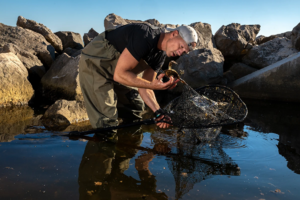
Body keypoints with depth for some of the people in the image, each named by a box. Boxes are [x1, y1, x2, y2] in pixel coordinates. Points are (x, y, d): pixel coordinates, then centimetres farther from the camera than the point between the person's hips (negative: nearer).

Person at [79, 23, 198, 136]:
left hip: (115, 69, 10)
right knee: (106, 122, -16)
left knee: (135, 107, 14)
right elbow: (120, 74, -30)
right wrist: (153, 85, -33)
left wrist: (158, 112, -11)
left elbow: (143, 87, 1)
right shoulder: (145, 38, -29)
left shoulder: (160, 55, 0)